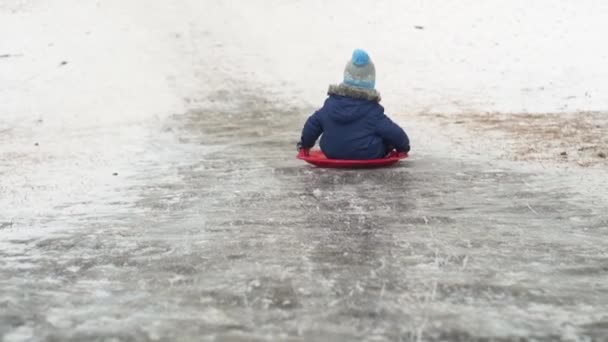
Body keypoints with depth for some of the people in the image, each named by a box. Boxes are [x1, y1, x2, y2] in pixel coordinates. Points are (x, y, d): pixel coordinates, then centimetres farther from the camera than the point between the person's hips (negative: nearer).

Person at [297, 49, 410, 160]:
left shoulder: (330, 104, -3)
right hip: (368, 158, -4)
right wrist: (404, 146, 12)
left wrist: (304, 144, 25)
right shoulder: (373, 111, -14)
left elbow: (312, 125, 6)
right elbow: (394, 133, -10)